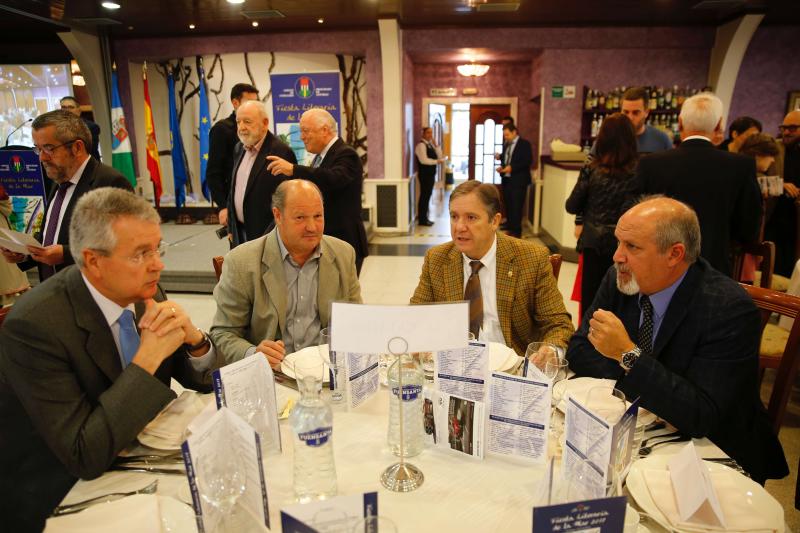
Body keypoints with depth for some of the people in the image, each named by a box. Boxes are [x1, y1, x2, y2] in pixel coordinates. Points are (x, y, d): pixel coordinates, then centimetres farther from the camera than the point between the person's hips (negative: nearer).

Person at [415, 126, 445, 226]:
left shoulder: (431, 145, 15)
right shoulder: (421, 145, -12)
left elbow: (439, 156, 12)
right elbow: (424, 160, -23)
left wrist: (436, 145, 1)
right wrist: (437, 161, -17)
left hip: (431, 174, 9)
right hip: (425, 174, -9)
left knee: (427, 196, 12)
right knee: (424, 196, -5)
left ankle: (424, 218, 20)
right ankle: (422, 219, 1)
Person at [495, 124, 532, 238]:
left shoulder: (524, 143, -6)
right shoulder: (507, 144, 16)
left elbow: (528, 161, -13)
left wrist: (512, 167, -19)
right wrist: (502, 167, 2)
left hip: (518, 181, -7)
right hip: (507, 179, 7)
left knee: (516, 207, -6)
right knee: (508, 206, 9)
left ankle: (516, 232, -1)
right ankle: (509, 228, 17)